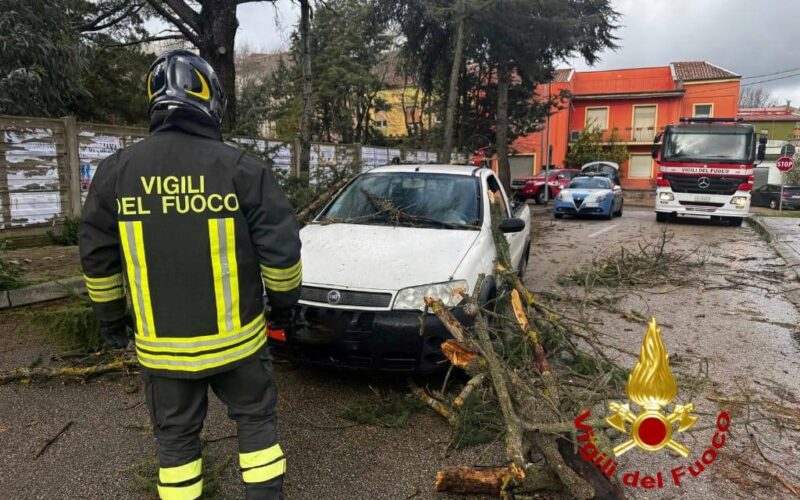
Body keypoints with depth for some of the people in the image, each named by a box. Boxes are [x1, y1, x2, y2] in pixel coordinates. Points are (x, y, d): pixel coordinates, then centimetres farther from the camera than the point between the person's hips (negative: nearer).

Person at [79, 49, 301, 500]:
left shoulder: (117, 171, -2)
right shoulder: (241, 167, -11)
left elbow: (98, 257, 5)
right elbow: (281, 248, -11)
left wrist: (111, 317, 18)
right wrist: (284, 301, 6)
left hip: (161, 345, 2)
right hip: (235, 337, -1)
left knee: (176, 436, 18)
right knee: (256, 420, 18)